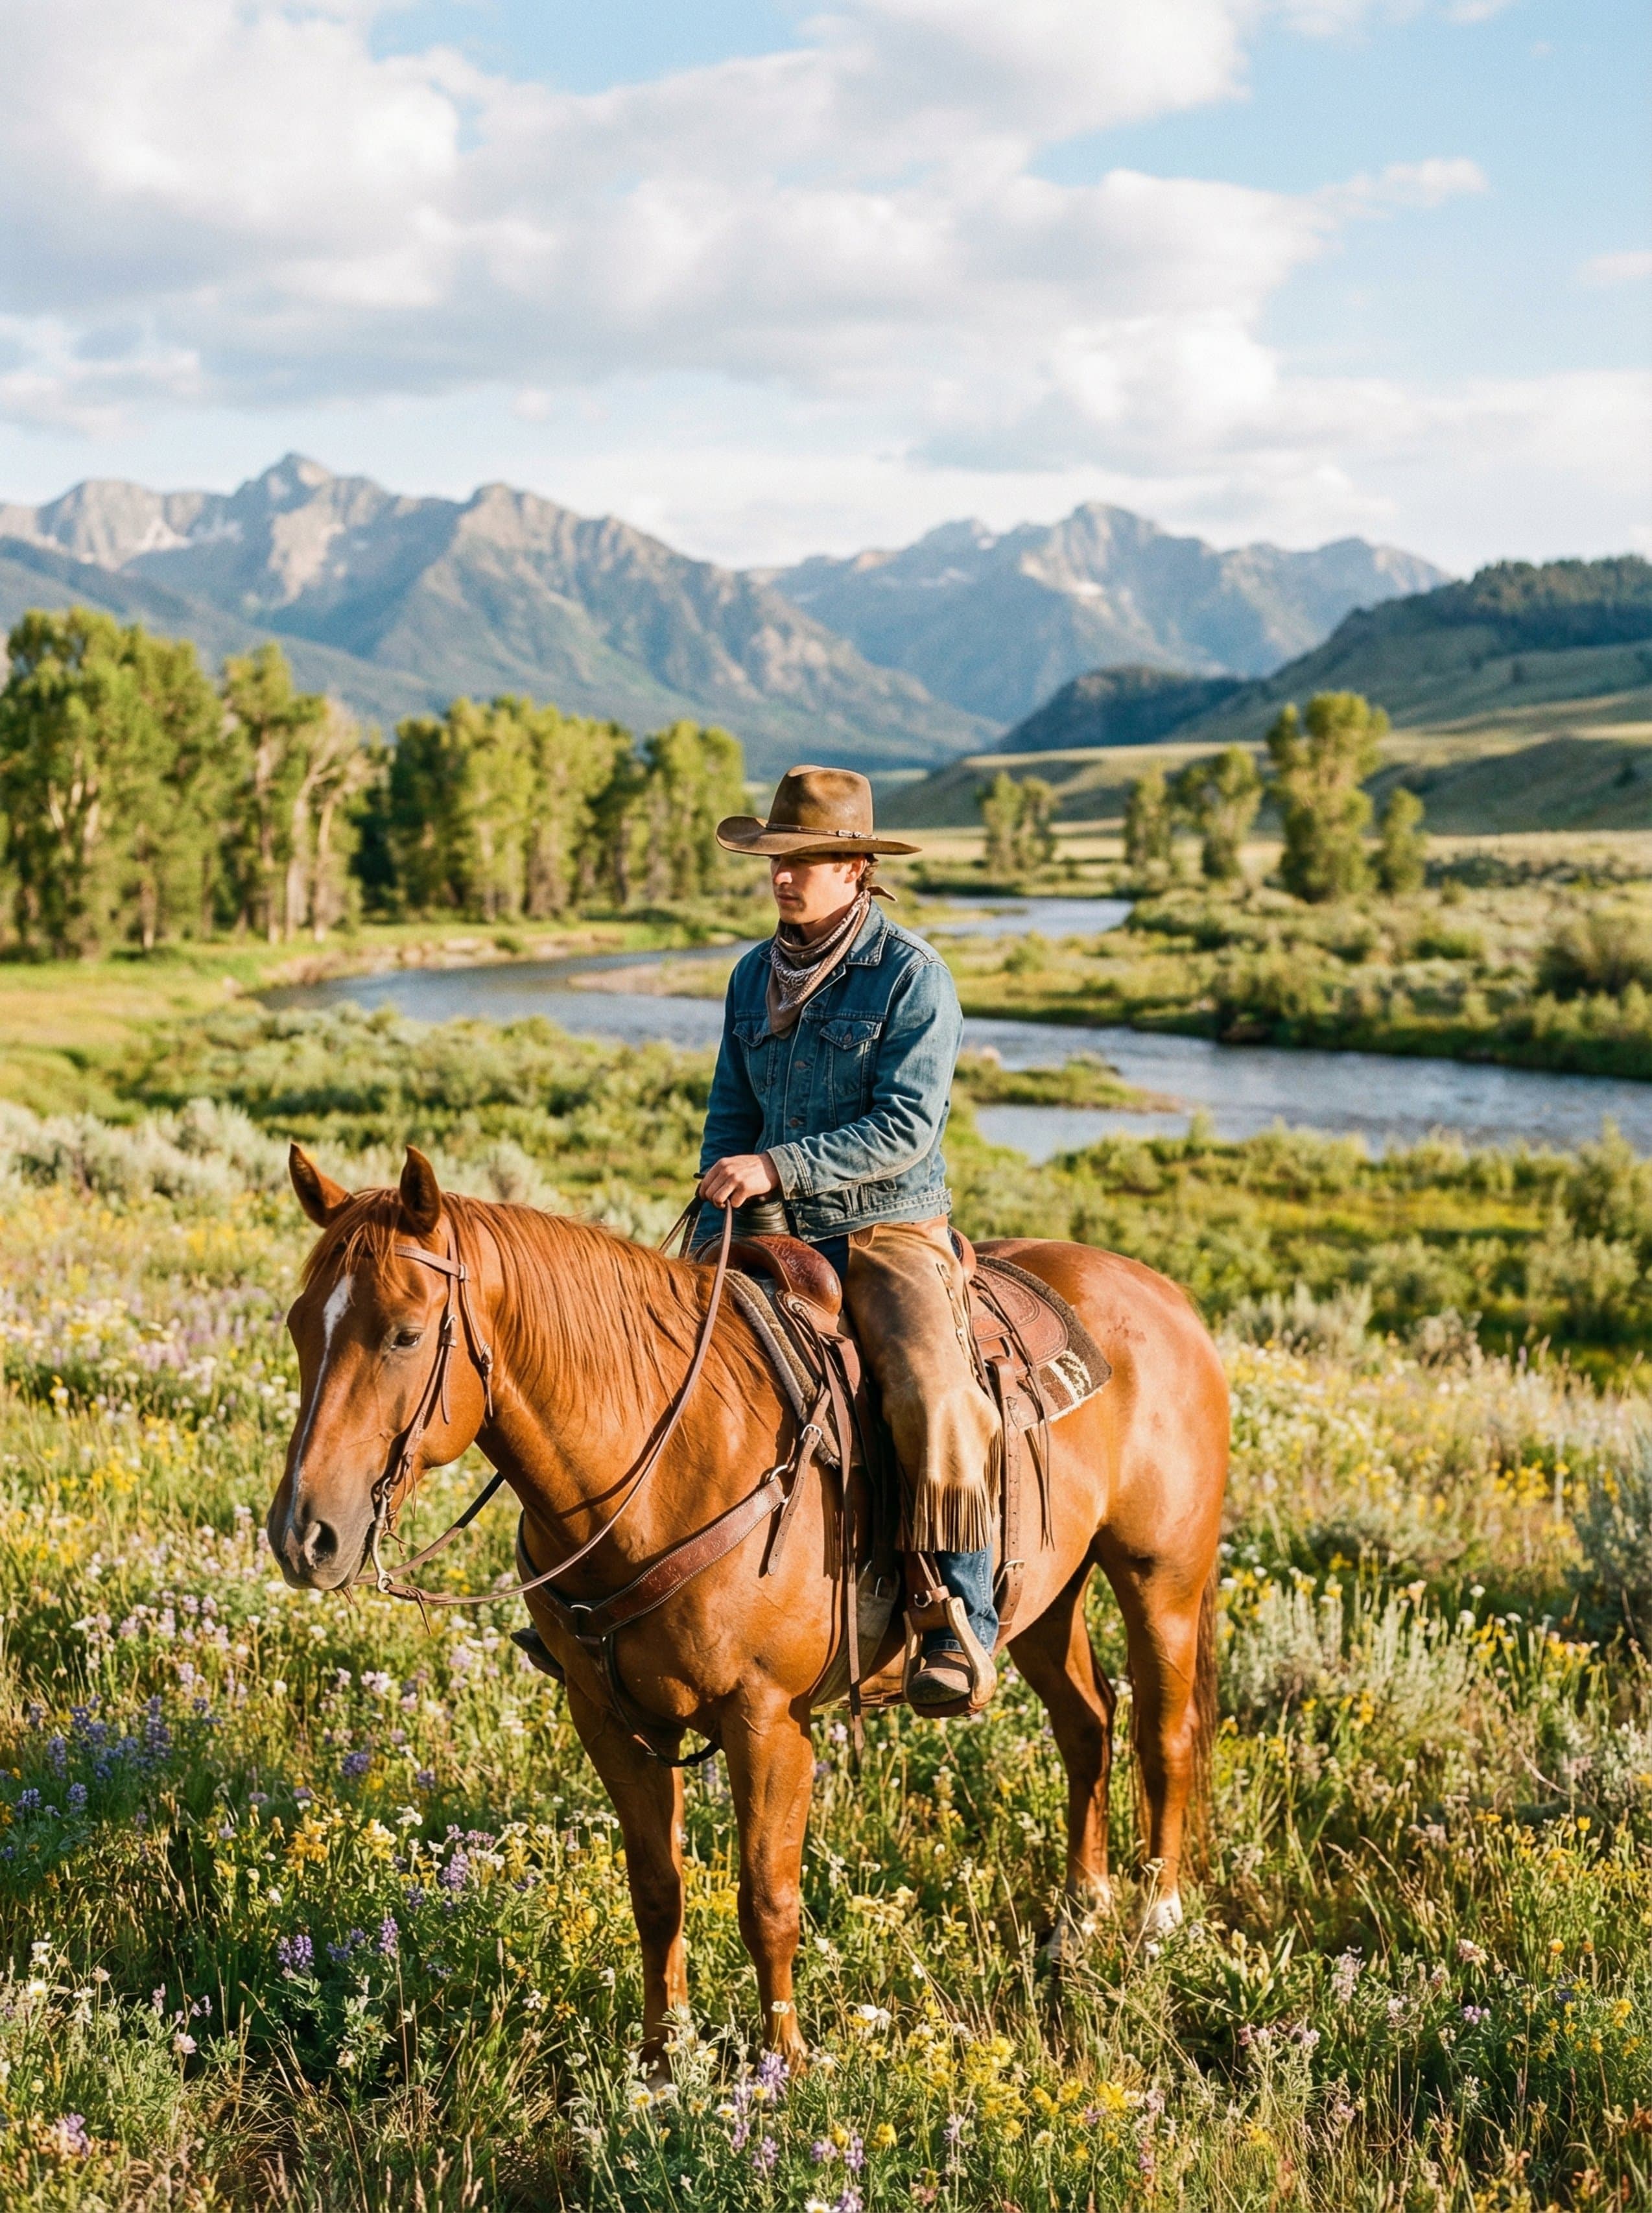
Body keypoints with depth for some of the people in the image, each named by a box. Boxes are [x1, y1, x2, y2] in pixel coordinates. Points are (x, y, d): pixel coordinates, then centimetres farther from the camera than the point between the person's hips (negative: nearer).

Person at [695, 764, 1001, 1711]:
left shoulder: (913, 976, -9)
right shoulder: (755, 976, 10)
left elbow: (907, 1126, -18)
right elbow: (732, 1119, 15)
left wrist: (777, 1167, -25)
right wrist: (714, 1240, 2)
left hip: (892, 1232, -6)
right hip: (779, 1239, 6)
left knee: (933, 1398, -30)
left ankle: (962, 1631, -24)